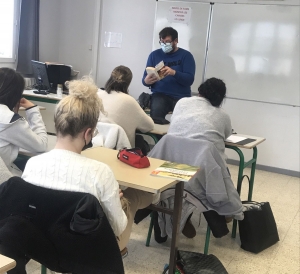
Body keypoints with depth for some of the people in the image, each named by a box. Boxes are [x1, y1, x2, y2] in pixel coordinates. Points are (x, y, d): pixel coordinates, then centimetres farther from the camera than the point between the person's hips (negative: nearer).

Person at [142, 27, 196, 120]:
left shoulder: (186, 55, 5)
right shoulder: (154, 55, 11)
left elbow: (189, 80, -6)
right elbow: (145, 78, 9)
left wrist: (174, 73, -23)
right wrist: (146, 81, -15)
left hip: (181, 96, -1)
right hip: (160, 94, 1)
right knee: (156, 110, -32)